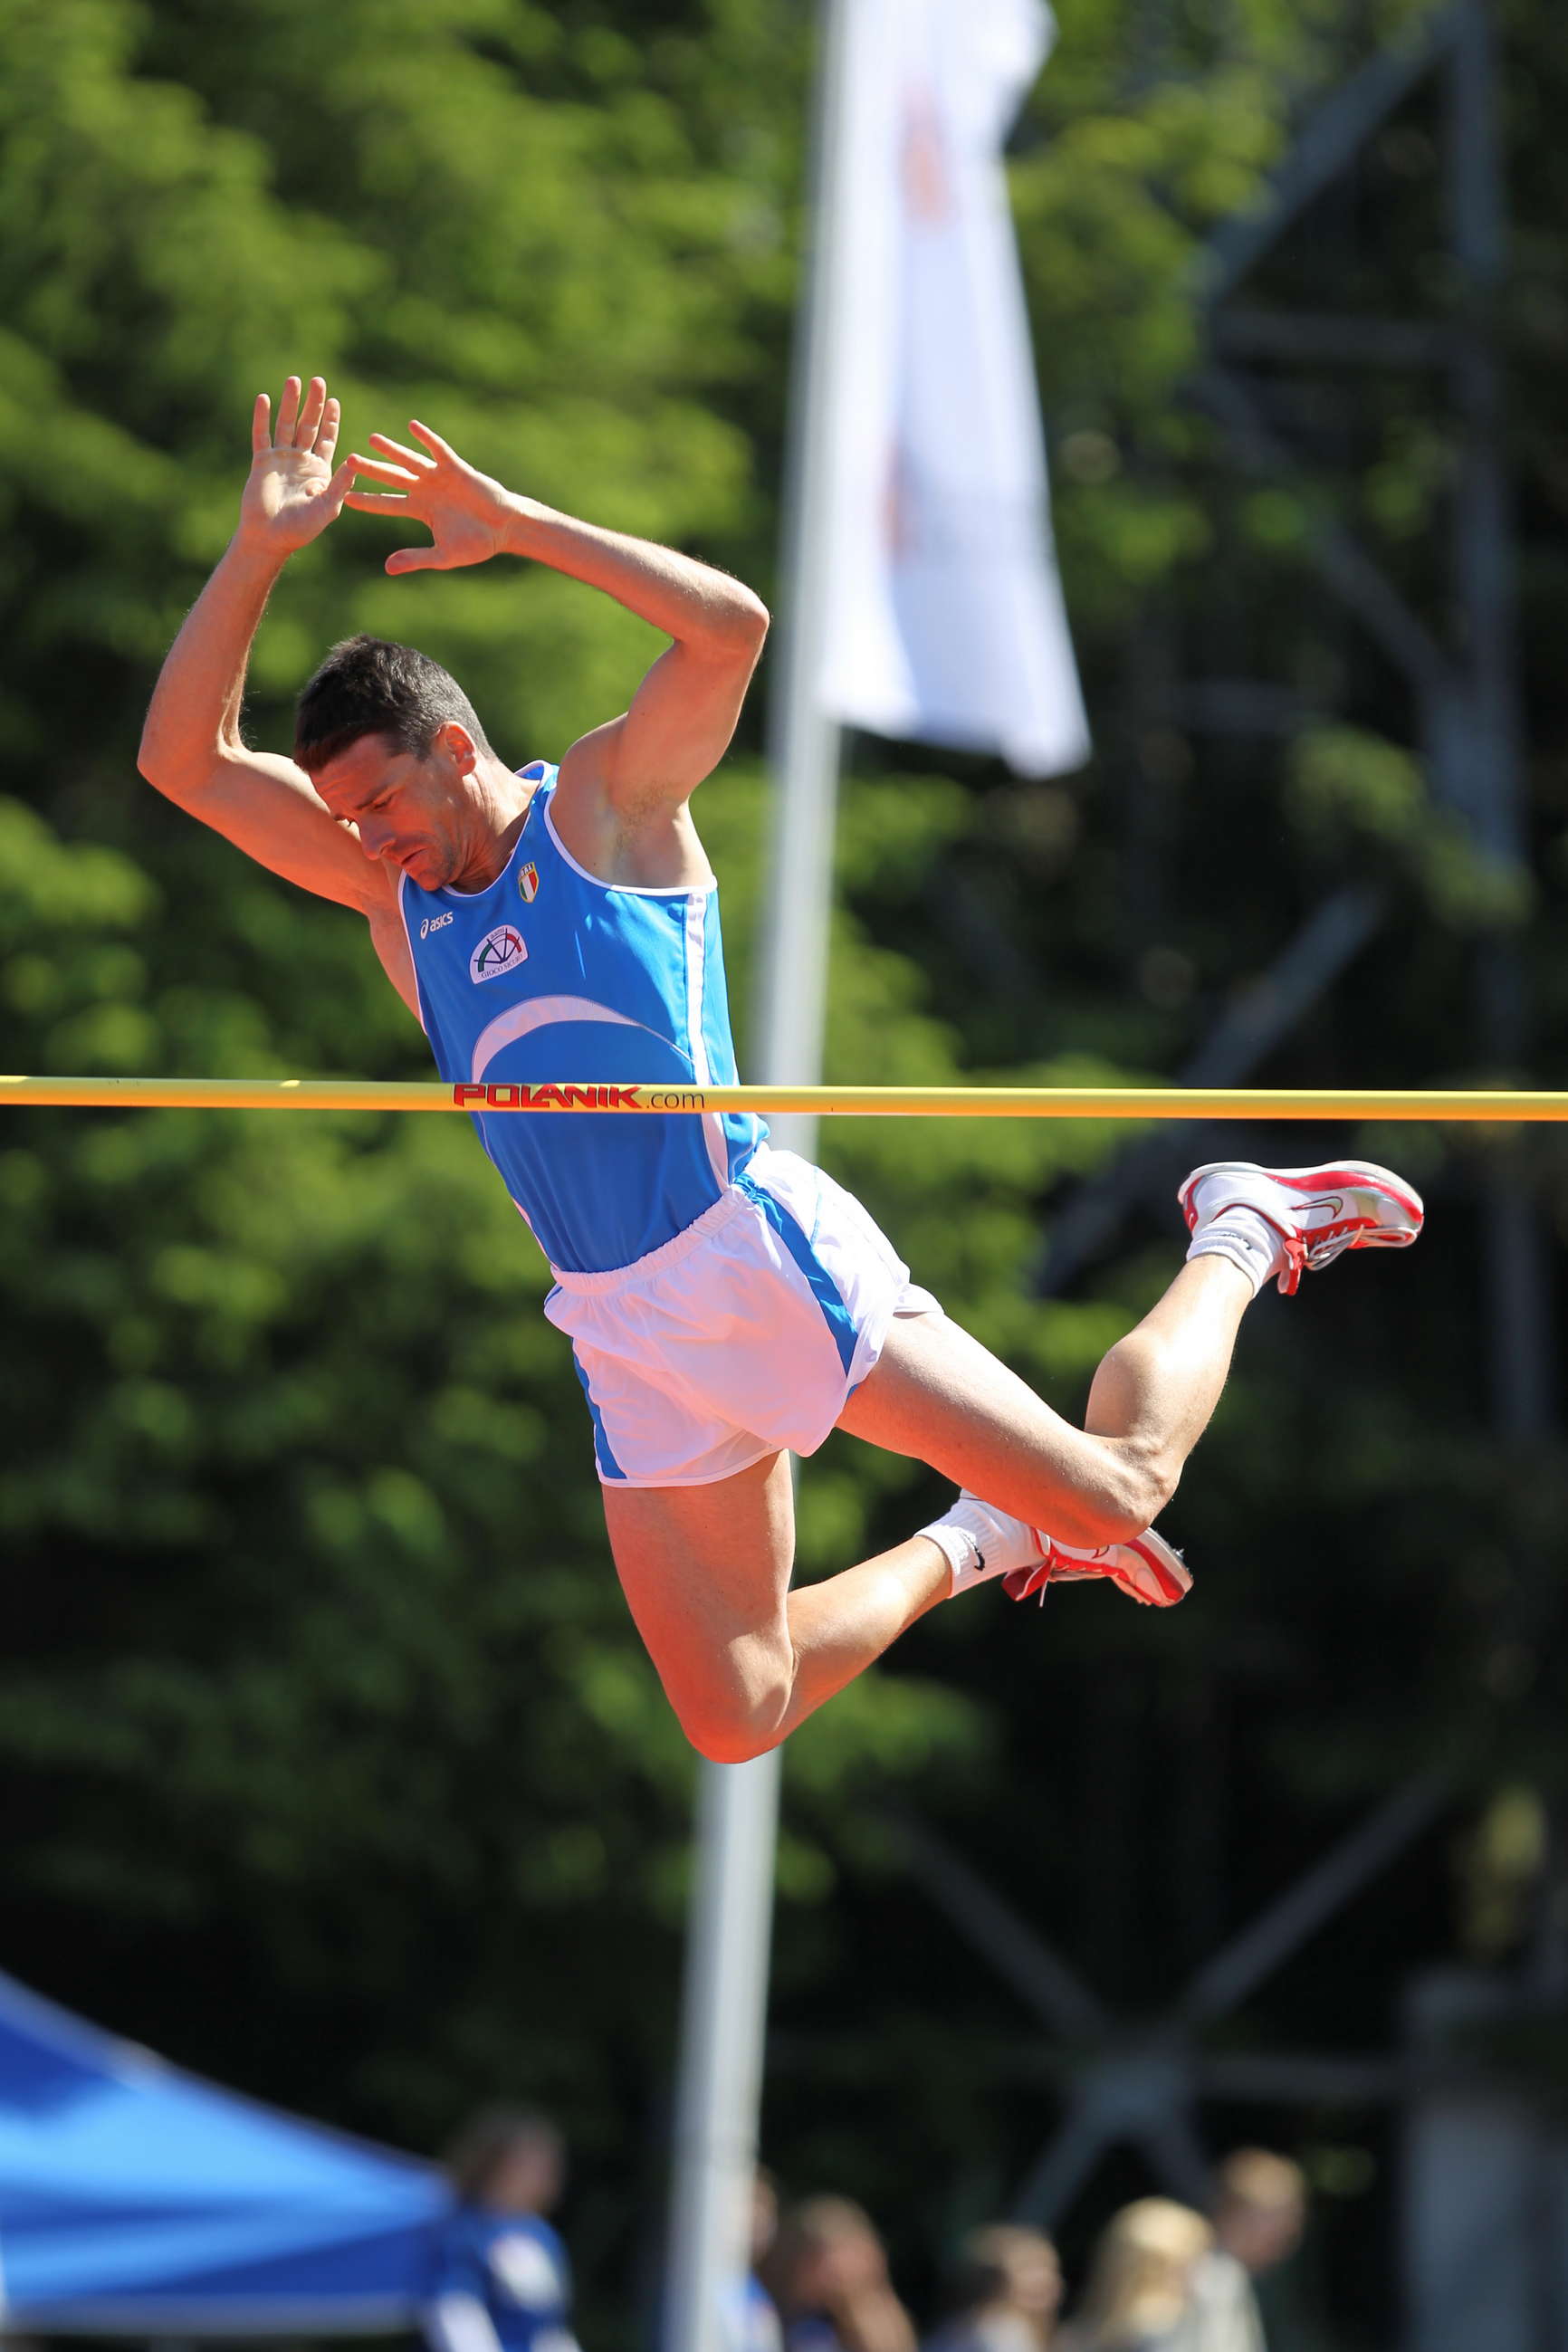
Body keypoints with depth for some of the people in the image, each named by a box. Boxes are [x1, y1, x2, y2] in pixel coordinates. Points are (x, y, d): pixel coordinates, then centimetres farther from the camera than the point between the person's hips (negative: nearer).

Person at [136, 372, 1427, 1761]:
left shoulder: (607, 802, 0)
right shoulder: (389, 891, 13)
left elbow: (732, 625, -18)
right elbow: (187, 761, 5)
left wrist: (519, 526, -19)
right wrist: (262, 551, -6)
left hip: (759, 1245, -6)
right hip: (628, 1334, 6)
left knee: (1116, 1491, -7)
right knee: (736, 1723, 0)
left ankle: (1239, 1238, 21)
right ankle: (977, 1545, 25)